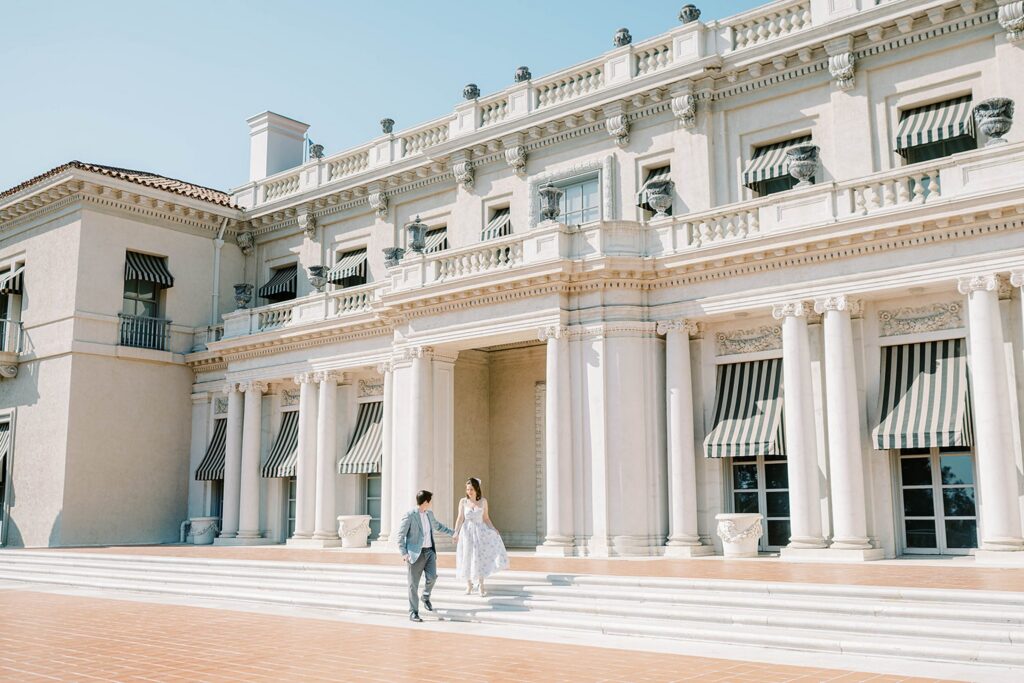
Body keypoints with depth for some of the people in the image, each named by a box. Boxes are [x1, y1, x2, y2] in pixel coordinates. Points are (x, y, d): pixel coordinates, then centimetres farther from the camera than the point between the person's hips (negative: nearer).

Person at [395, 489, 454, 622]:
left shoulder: (429, 514, 12)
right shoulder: (410, 515, -11)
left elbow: (437, 525, 31)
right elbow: (400, 535, -11)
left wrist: (452, 532, 38)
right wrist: (404, 553, -19)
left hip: (429, 551, 6)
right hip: (416, 553, -6)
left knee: (432, 577, -9)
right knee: (413, 584, -1)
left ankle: (426, 597, 22)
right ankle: (413, 612, 11)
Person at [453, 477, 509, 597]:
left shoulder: (483, 501, 2)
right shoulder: (463, 501, -1)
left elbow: (486, 518, 7)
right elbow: (460, 519, -1)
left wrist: (493, 529, -5)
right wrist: (456, 533, -11)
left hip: (480, 531, 0)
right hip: (467, 532, 0)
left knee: (480, 557, -10)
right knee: (467, 558, 5)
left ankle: (481, 585, 2)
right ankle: (469, 585, 21)